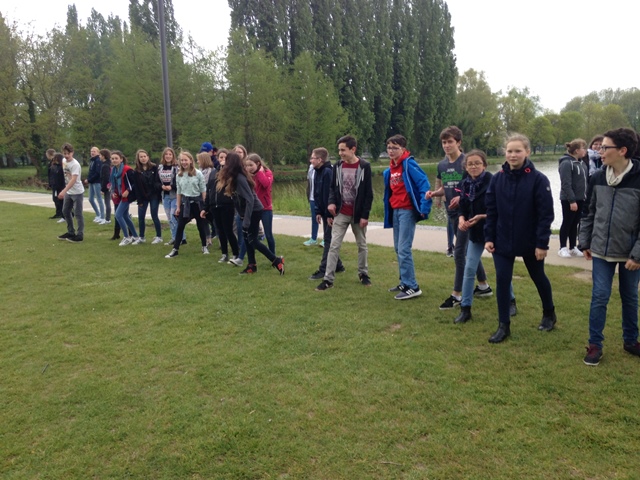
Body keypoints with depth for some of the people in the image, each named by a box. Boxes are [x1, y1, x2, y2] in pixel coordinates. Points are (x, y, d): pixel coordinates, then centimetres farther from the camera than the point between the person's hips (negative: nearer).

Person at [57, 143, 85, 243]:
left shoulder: (75, 164, -21)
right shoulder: (64, 161, 3)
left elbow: (73, 180, -31)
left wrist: (64, 191, -39)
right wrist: (65, 191, 17)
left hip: (77, 192, -8)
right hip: (68, 192, 8)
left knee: (77, 214, -4)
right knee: (65, 211, 14)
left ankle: (80, 235, 4)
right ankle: (71, 232, 26)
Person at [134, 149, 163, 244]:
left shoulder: (154, 167, -4)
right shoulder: (137, 170, 3)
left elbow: (158, 180, -3)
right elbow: (137, 186, 2)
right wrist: (139, 199, -2)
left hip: (154, 195, -3)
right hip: (143, 196, 3)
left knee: (154, 216, -1)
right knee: (141, 217, 5)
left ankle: (159, 237, 11)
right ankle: (141, 237, 18)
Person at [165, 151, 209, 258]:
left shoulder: (198, 173, -7)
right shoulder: (179, 175, 3)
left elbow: (203, 190, -4)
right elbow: (178, 192, 9)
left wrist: (204, 204, -7)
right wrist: (178, 207, 6)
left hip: (197, 201, -2)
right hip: (185, 202, 3)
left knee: (201, 225, 8)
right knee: (180, 226, 1)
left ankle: (204, 246, 25)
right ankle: (175, 249, 6)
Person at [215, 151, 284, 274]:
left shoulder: (239, 178, -24)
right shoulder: (236, 177, 4)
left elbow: (250, 200, -28)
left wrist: (246, 221, -28)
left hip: (254, 211, -9)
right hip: (247, 211, 9)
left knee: (252, 240, -5)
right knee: (247, 238, 11)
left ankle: (277, 261, -1)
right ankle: (252, 265, 17)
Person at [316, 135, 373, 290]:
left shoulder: (364, 166, -9)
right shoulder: (338, 166, 2)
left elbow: (368, 193, -9)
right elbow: (333, 187, 11)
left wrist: (365, 215, -13)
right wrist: (331, 202, -8)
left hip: (358, 214, -2)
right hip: (341, 214, 2)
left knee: (362, 245, 13)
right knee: (334, 245, -2)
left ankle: (363, 273, 30)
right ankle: (328, 279, 1)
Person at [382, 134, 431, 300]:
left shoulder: (409, 164, -11)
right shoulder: (390, 169, 13)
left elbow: (424, 184, -17)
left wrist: (424, 208, -22)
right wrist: (389, 209, 11)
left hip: (407, 210, -8)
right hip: (395, 211, 8)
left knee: (404, 249, -9)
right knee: (398, 249, 12)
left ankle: (412, 287, -2)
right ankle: (405, 282, 22)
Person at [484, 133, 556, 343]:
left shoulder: (538, 179, -13)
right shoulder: (497, 178, -2)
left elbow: (546, 214, -13)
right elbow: (491, 211, 2)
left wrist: (542, 243, -15)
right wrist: (488, 237, -3)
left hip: (530, 242, -2)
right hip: (502, 241, 2)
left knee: (538, 278, 18)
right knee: (502, 280, 0)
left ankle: (549, 314, 42)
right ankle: (503, 325, 12)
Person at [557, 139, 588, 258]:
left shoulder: (581, 163, 11)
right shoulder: (566, 163, -16)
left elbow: (586, 180, 16)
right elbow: (566, 184, -21)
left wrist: (586, 196, 10)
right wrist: (572, 200, -23)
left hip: (580, 199, 8)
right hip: (569, 200, -8)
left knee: (575, 224, 13)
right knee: (567, 223, 1)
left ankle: (573, 248, 21)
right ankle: (563, 248, 10)